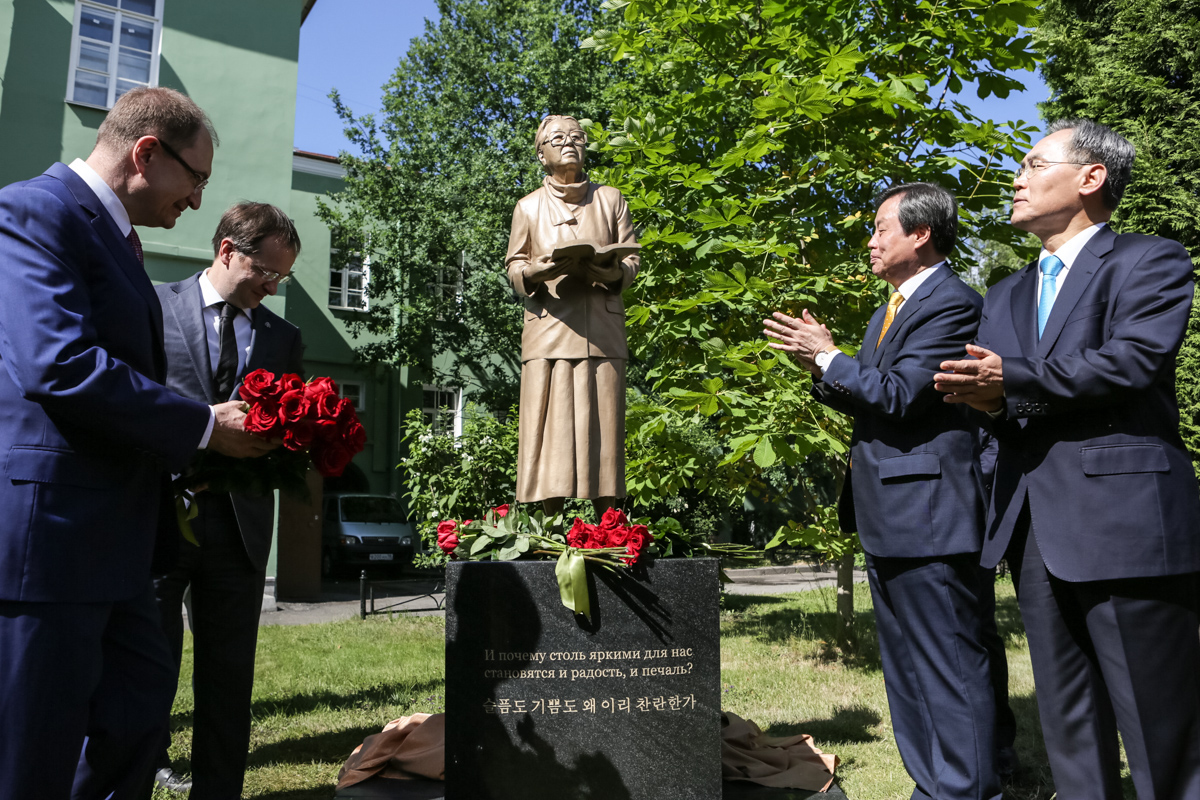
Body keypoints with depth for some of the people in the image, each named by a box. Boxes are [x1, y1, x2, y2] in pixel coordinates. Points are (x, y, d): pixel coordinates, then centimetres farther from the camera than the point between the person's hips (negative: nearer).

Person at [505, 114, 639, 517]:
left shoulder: (610, 199, 16)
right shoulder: (528, 207, 15)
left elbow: (632, 259, 13)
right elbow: (514, 268, 13)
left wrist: (610, 272, -11)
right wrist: (538, 271, -11)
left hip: (601, 329, 1)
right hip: (549, 329, 0)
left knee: (601, 423, -4)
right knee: (549, 421, -6)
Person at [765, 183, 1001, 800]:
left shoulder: (951, 304, -13)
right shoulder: (892, 308, 19)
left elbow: (897, 396, -21)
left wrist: (828, 357, -11)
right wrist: (822, 369, 3)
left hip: (927, 515, -11)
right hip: (888, 517, 11)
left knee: (950, 666, -2)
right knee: (904, 667, 18)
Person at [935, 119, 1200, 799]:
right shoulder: (1006, 297, 21)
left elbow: (1135, 359, -15)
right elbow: (991, 390, 15)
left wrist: (1013, 380, -15)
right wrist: (989, 403, -7)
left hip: (1122, 517, -6)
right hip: (1034, 525, 6)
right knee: (1068, 718, 14)